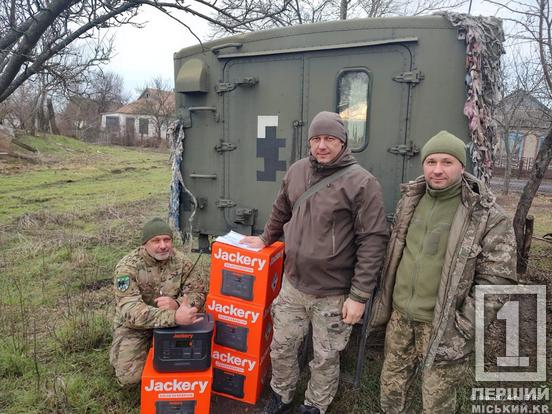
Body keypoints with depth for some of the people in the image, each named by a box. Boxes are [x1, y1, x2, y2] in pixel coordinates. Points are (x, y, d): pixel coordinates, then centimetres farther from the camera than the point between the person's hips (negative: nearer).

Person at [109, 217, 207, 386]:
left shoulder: (181, 261, -9)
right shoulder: (128, 266, -22)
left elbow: (200, 291, -10)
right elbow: (131, 311, -33)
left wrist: (177, 304, -33)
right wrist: (175, 317, -48)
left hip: (171, 323, 3)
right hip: (134, 326, -3)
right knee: (130, 376, -20)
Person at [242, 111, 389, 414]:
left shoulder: (361, 182, -16)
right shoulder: (297, 171, 1)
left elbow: (373, 242, -16)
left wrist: (359, 296, -16)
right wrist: (267, 239, 28)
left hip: (334, 295, -4)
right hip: (292, 285, 5)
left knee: (325, 359, 15)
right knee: (282, 348, 20)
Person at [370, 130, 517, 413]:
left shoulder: (487, 216, -13)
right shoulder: (410, 201, 3)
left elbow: (496, 280, -13)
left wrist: (462, 329, -15)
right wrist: (384, 301, 13)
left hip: (442, 325, -4)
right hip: (400, 315, 5)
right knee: (391, 390, 20)